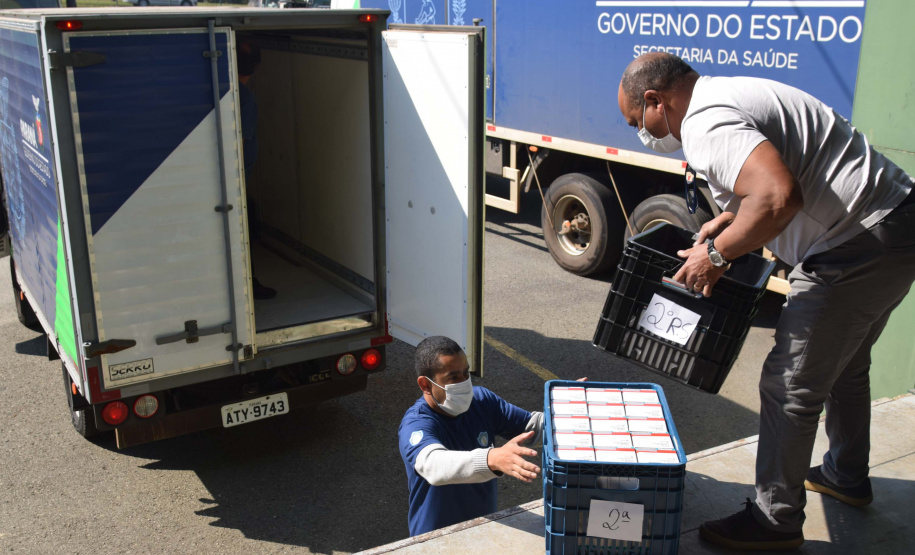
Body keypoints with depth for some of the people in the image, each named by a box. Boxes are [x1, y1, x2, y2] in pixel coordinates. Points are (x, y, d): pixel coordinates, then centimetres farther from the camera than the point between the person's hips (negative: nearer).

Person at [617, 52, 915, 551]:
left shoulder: (706, 125, -19)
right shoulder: (729, 94, 14)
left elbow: (780, 196, -33)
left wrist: (716, 254, -20)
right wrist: (731, 219, 13)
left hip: (861, 245, -11)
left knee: (790, 386, -1)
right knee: (844, 366, 27)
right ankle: (845, 477, 47)